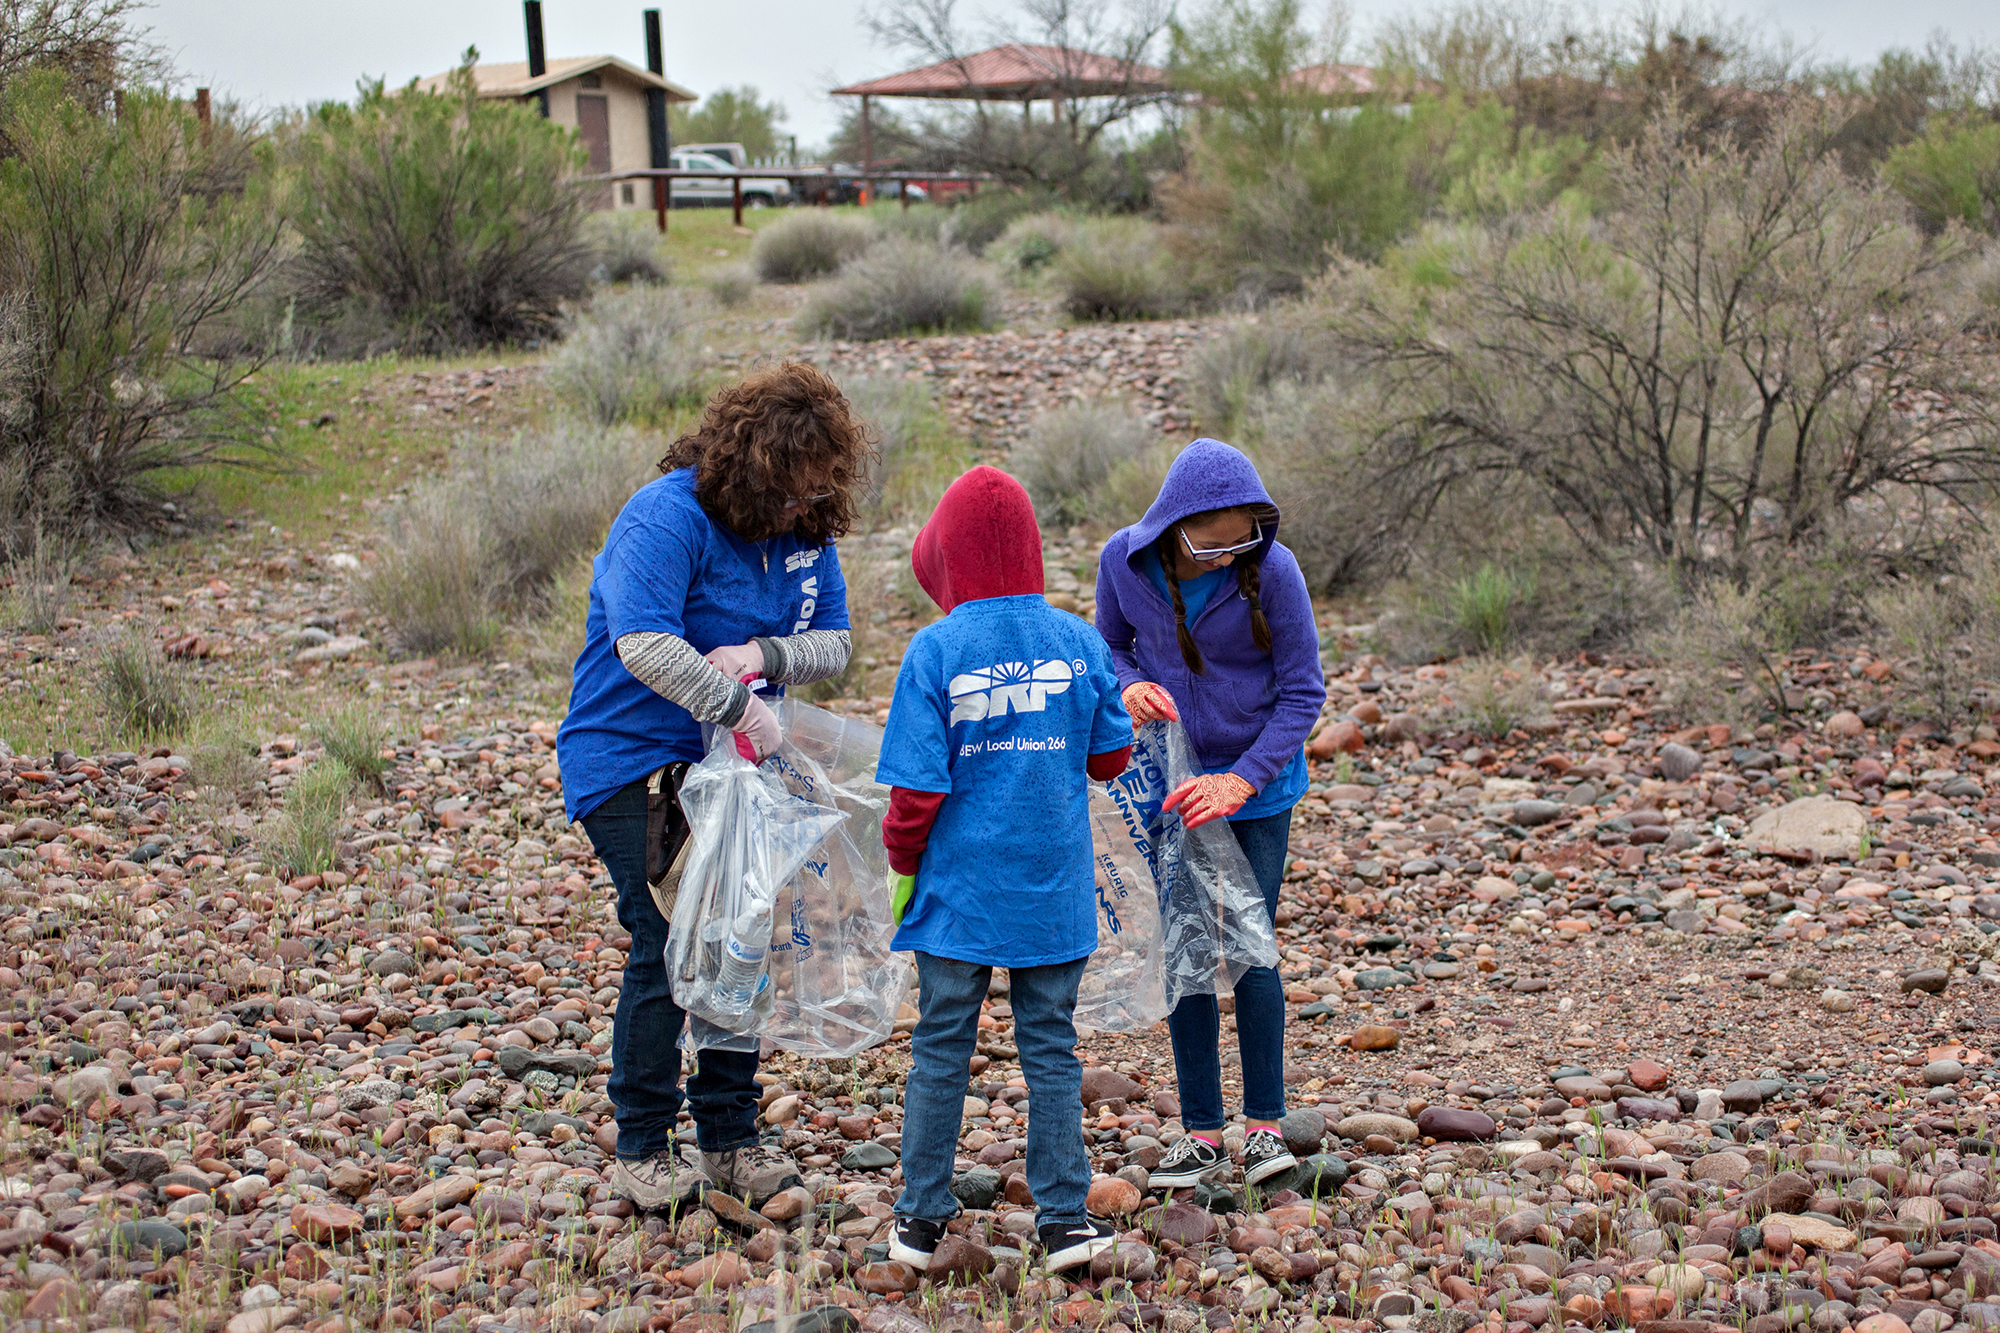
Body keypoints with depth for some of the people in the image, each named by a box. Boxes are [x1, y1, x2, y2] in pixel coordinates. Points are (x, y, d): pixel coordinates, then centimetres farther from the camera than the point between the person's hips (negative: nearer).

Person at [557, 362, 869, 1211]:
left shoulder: (805, 530, 2)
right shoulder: (668, 517, -20)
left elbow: (832, 643, 2)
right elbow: (643, 644, -31)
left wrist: (764, 654, -18)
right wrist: (739, 706, -33)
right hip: (632, 762, -7)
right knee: (667, 946, -11)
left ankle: (732, 1141, 19)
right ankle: (640, 1152, 4)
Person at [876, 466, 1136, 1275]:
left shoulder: (935, 650, -13)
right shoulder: (1080, 641, -4)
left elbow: (917, 788, -13)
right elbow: (1110, 756, 7)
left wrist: (902, 866, 3)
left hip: (958, 894, -2)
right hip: (1055, 895, 2)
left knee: (939, 1052, 10)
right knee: (1051, 1051, 12)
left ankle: (922, 1221, 18)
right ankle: (1063, 1220, 15)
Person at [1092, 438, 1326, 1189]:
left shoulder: (1273, 572, -21)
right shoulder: (1124, 561, -14)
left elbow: (1302, 693, -12)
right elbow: (1110, 646, 5)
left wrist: (1242, 781, -20)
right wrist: (1128, 686, -19)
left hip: (1256, 786, -2)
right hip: (1169, 785, 3)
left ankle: (1264, 1123, 15)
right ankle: (1201, 1129, 17)